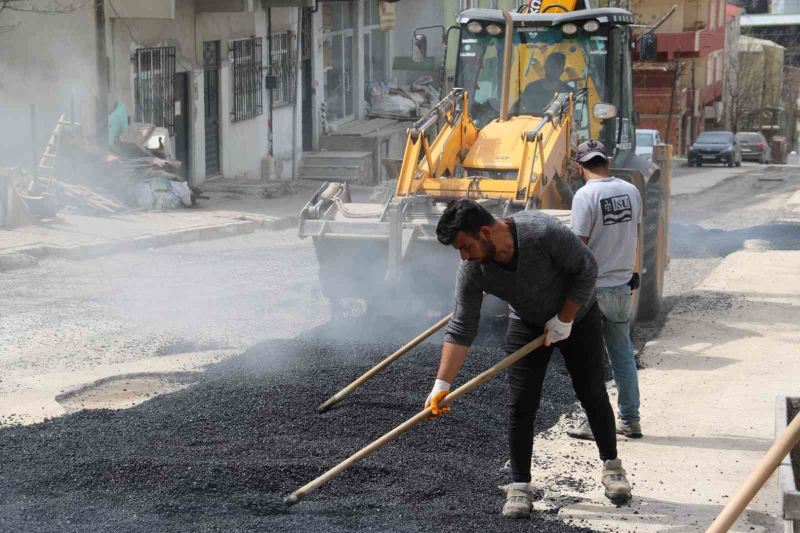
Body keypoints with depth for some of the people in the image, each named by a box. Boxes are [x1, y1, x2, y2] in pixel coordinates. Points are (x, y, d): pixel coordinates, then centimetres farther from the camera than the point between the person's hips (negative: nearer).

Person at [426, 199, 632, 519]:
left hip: (576, 316, -2)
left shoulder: (542, 232, -37)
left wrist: (564, 320, -20)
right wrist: (442, 384, -26)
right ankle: (519, 486, 2)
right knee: (520, 404, -6)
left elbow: (586, 269, -23)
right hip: (527, 325, 2)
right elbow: (461, 329, -20)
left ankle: (612, 467, 22)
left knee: (592, 394, 3)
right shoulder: (471, 270, -24)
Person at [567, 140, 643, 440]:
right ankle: (630, 420, 18)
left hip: (592, 288, -6)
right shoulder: (631, 192, 4)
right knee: (623, 355, 14)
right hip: (622, 286, 6)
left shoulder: (585, 196, -14)